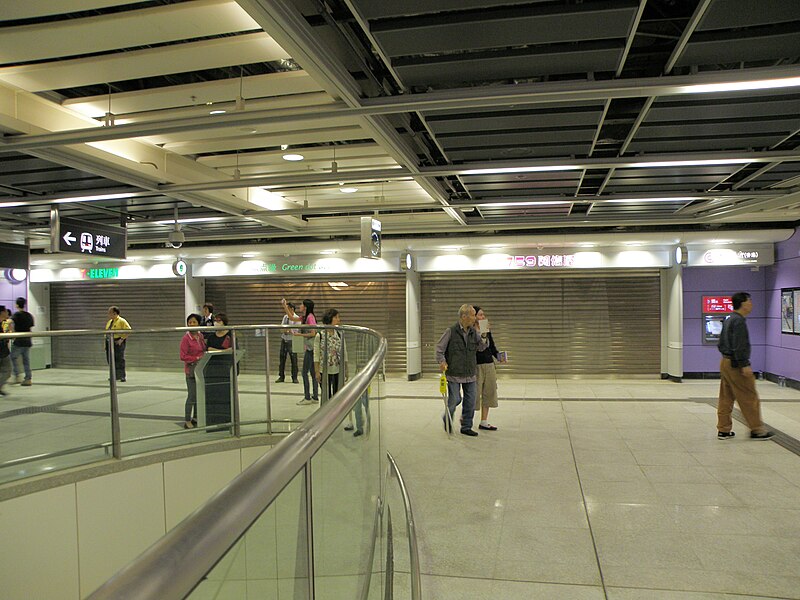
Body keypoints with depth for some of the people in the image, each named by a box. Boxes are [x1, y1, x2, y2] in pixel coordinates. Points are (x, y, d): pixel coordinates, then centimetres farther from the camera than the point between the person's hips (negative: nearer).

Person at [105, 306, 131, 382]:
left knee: (119, 359, -8)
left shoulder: (122, 321, -7)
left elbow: (128, 330, -13)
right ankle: (114, 375, 19)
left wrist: (122, 339, -18)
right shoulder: (109, 322, 17)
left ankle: (121, 376, -4)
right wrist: (106, 339, 13)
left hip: (118, 342, -8)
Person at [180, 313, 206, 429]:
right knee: (192, 396, -4)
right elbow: (183, 356, -15)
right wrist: (197, 358, -20)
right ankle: (187, 421, 6)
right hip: (191, 370, -7)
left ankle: (195, 418, 27)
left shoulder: (201, 336, 8)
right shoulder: (186, 339, -12)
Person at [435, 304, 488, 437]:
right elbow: (439, 347, -1)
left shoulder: (474, 332, 6)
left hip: (470, 374, 5)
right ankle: (447, 419, 26)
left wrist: (483, 335, -6)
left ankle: (466, 427, 20)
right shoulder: (451, 331, -8)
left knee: (470, 401, 7)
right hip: (454, 373, -5)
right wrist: (442, 361, -13)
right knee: (455, 399, -3)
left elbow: (481, 347, 8)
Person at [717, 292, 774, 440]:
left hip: (725, 362, 10)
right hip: (736, 365, -10)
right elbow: (739, 346, -21)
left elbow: (720, 344, 18)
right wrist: (744, 365, -20)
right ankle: (757, 430, 10)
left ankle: (723, 430, 15)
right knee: (750, 398, 1)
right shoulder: (739, 321, -16)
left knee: (726, 399, 11)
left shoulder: (728, 320, 14)